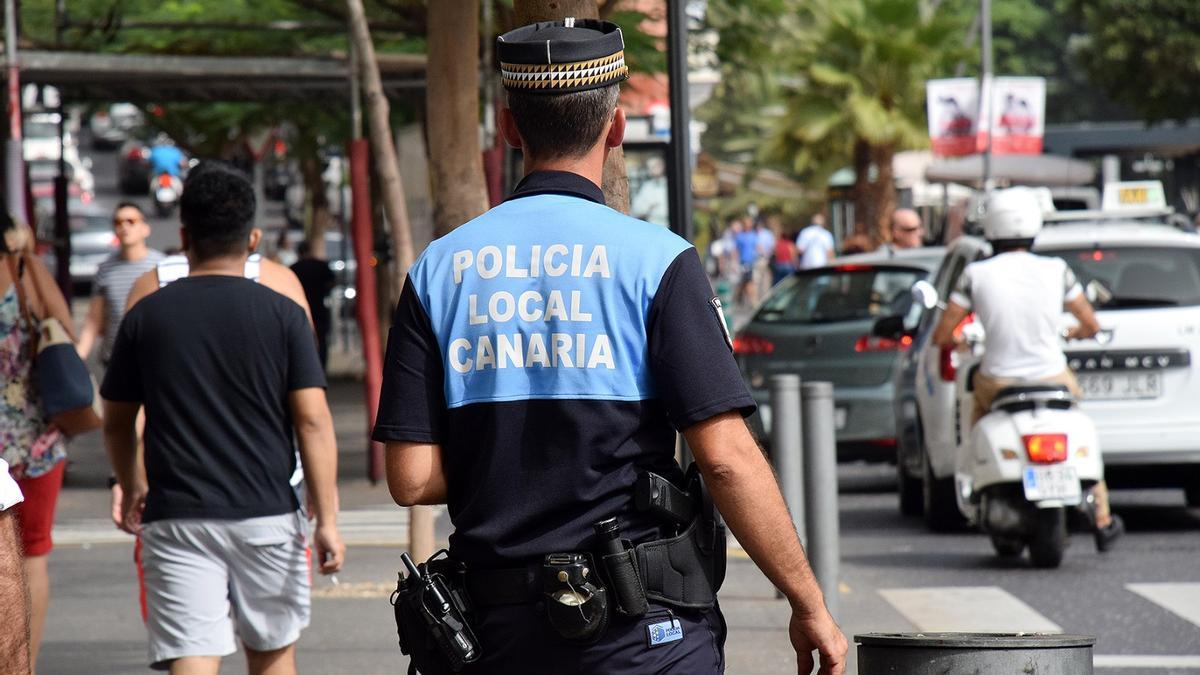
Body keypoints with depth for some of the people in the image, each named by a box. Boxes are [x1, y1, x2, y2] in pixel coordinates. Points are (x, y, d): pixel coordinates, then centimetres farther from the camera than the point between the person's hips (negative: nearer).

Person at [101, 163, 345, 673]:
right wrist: (327, 520, -5)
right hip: (267, 515, 0)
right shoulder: (281, 315, -2)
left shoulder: (145, 317, 2)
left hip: (176, 519, 0)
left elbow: (116, 422, 12)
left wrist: (132, 488, 31)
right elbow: (312, 421, -7)